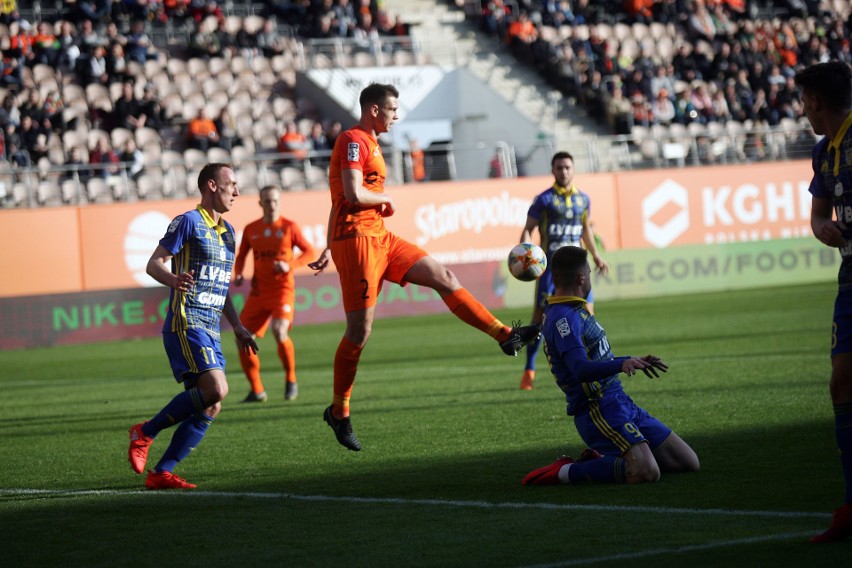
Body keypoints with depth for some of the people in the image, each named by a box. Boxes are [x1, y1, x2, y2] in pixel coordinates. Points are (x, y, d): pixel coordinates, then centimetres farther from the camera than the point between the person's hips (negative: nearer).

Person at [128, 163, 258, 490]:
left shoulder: (228, 231, 20)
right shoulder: (189, 222, -5)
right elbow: (154, 264, -9)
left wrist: (238, 328, 24)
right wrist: (173, 279, -30)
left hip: (210, 329, 9)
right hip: (185, 324, -8)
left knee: (210, 408, -2)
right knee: (215, 388, -23)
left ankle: (161, 473, 0)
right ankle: (145, 433, -9)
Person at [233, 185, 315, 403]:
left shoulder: (289, 227, -1)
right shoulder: (251, 229, 9)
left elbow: (309, 252, 2)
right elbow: (241, 256, 19)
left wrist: (290, 265, -13)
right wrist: (238, 275, 0)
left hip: (282, 289, -4)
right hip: (258, 292, 4)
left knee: (279, 332, -27)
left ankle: (291, 380, -4)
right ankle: (257, 390, 11)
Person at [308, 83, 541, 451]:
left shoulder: (369, 143, 20)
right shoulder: (353, 141, -11)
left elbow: (338, 201, 24)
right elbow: (353, 194, -24)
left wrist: (330, 248, 24)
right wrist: (385, 198, -5)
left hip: (380, 239, 10)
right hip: (357, 238, -10)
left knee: (444, 278, 3)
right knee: (359, 331, -5)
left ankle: (505, 336, 3)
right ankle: (338, 412, 6)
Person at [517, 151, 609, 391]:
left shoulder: (583, 199, 10)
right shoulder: (544, 199, -5)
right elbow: (528, 230, -6)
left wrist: (596, 255, 25)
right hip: (550, 264, -4)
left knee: (587, 312, -4)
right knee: (540, 316, -4)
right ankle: (529, 371, 3)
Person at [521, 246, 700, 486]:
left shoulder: (575, 312, 17)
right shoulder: (563, 319, -15)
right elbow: (582, 370, -30)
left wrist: (634, 362, 40)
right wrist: (622, 364, -44)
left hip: (622, 403, 10)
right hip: (597, 410, -10)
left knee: (688, 462, 6)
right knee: (647, 472, -30)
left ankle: (600, 459, 11)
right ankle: (565, 472, -13)